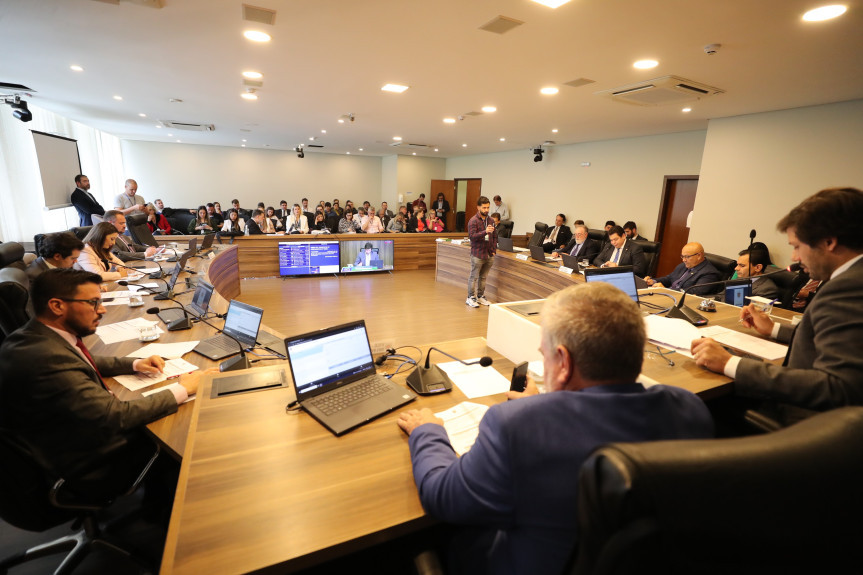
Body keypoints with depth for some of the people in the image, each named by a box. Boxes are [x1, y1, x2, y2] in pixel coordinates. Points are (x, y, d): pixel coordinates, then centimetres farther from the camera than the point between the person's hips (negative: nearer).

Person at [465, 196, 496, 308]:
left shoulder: (490, 220, 12)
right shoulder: (473, 221, -8)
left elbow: (495, 236, 18)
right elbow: (472, 236, -19)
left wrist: (493, 250, 10)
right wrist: (485, 232, -32)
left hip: (489, 255, 6)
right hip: (477, 254, -6)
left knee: (483, 277, 13)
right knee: (474, 277, 2)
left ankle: (480, 296, 24)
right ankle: (471, 298, 11)